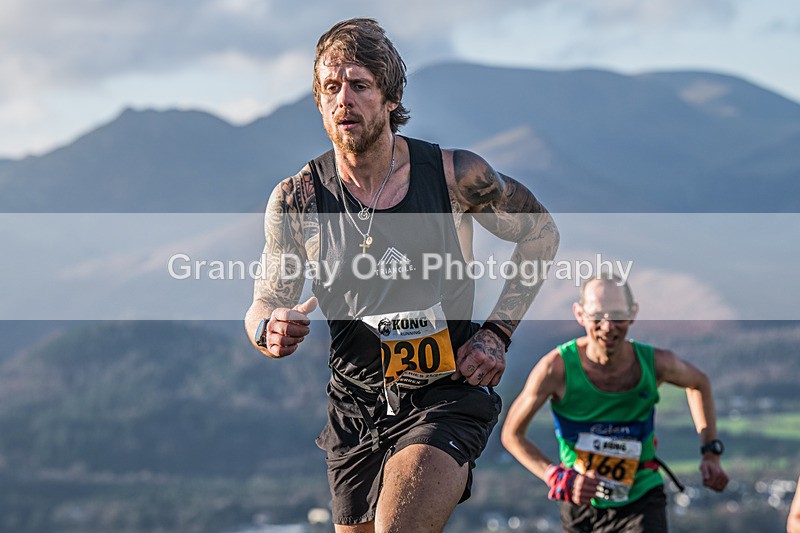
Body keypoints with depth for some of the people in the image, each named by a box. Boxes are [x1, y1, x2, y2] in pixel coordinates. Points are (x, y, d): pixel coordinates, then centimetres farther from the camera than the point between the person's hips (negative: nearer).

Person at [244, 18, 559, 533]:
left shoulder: (456, 175, -10)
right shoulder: (296, 200, -6)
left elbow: (541, 231, 7)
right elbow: (265, 303, 3)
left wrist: (498, 331, -2)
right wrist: (270, 330, -22)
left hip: (447, 398, -3)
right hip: (355, 408, 3)